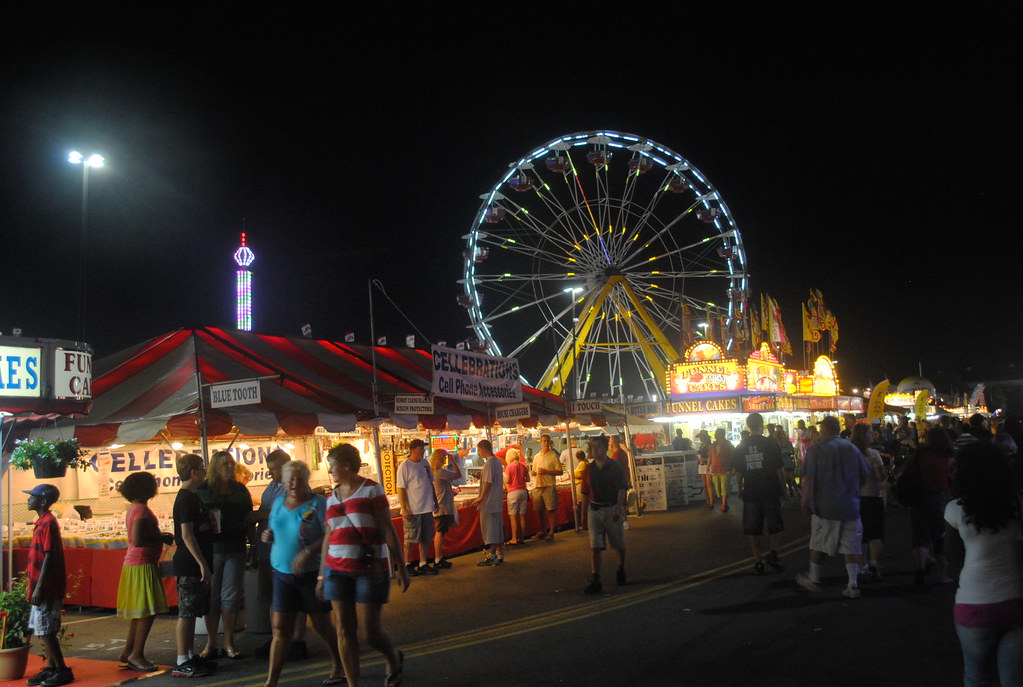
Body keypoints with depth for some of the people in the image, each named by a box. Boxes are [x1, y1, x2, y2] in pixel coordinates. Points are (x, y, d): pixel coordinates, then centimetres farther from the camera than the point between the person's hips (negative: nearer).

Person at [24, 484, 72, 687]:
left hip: (46, 588, -9)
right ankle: (51, 668, 19)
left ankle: (62, 670, 1)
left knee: (45, 631, -5)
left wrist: (38, 587, -22)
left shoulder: (47, 522, -15)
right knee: (44, 630, 13)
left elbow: (49, 557, -20)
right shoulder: (42, 522, 14)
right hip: (42, 588, 9)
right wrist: (35, 587, 19)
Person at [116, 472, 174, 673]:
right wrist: (163, 539, -15)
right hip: (143, 564, -10)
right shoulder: (142, 510, -17)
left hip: (134, 563, 10)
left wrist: (161, 537, 11)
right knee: (148, 611, -4)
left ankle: (127, 653, 22)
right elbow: (137, 540, -25)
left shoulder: (134, 508, 13)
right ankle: (136, 654, 2)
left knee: (139, 612, 16)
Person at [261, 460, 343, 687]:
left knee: (321, 625, 10)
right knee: (280, 629, 2)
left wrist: (307, 553, -29)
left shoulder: (318, 503, -11)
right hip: (283, 574, 4)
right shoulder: (278, 503, 8)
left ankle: (338, 667, 31)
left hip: (312, 574, -4)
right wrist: (267, 535, 0)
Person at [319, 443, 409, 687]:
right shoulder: (332, 496, 12)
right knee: (344, 630, 3)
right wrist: (322, 574, 15)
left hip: (370, 569, -5)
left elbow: (388, 530, -7)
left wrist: (401, 567, -10)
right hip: (337, 570, 5)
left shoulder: (371, 490, -5)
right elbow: (328, 537, 15)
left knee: (371, 632, -2)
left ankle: (395, 659, 29)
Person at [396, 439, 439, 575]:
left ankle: (423, 564, 21)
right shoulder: (404, 466, -10)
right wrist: (404, 509, -16)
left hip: (427, 508, 7)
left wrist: (435, 501, 18)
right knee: (409, 540, 1)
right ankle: (407, 565, 11)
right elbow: (401, 489, -12)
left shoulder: (425, 463, 10)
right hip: (412, 510, -7)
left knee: (426, 538, 12)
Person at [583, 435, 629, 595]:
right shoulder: (589, 468, 4)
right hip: (595, 510, 2)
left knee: (619, 544, 14)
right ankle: (595, 580, -10)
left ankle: (621, 570, 38)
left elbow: (623, 489, -8)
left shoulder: (616, 467, -5)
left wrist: (618, 509, -17)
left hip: (613, 508, -2)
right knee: (595, 546, -8)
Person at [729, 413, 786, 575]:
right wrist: (783, 488, 4)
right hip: (771, 492, -2)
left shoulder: (740, 447, 0)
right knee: (775, 526, 13)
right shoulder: (771, 444, -8)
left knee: (753, 531, 9)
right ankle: (773, 553, -4)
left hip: (751, 493, 2)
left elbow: (737, 472, 2)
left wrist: (741, 489, 16)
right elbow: (779, 470, -7)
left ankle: (758, 562, 11)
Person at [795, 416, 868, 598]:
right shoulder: (852, 448, 5)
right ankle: (853, 585, 5)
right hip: (850, 506, 3)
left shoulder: (816, 450, -8)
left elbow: (809, 478, -13)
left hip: (825, 507, -3)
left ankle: (813, 580, 21)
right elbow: (864, 476, 12)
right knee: (851, 546, 7)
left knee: (819, 544, 9)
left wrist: (805, 501, -4)